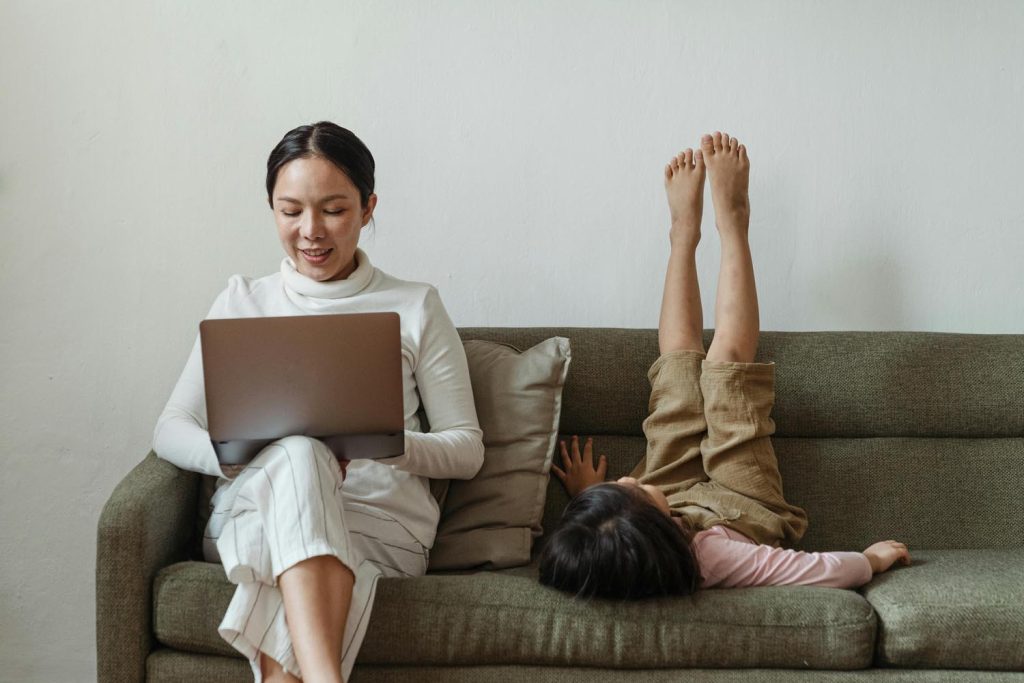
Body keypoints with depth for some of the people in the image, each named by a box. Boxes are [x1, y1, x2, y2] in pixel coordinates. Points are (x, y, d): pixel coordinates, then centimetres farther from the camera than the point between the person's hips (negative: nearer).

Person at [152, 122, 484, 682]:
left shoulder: (416, 308, 14)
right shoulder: (243, 302, 18)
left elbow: (467, 449, 10)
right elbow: (170, 431, 11)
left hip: (385, 516, -1)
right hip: (250, 510, 1)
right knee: (298, 450, -37)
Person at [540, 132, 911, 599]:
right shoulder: (709, 560, -50)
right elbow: (835, 571, -41)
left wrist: (586, 498, -15)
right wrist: (874, 557, -24)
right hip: (749, 504, -3)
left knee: (680, 356, 7)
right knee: (726, 361, -1)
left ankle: (685, 231, 32)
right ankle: (731, 220, 20)